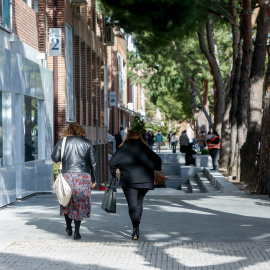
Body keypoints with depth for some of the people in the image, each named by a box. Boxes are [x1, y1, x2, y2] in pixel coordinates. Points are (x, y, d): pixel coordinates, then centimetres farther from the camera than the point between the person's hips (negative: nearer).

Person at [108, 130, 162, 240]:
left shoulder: (123, 148, 2)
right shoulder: (144, 148, 9)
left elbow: (112, 162, -3)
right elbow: (157, 160, 7)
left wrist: (115, 173, 11)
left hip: (128, 180, -3)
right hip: (145, 180, 3)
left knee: (132, 204, -4)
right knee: (139, 203, 16)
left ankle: (136, 228, -20)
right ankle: (136, 226, 19)